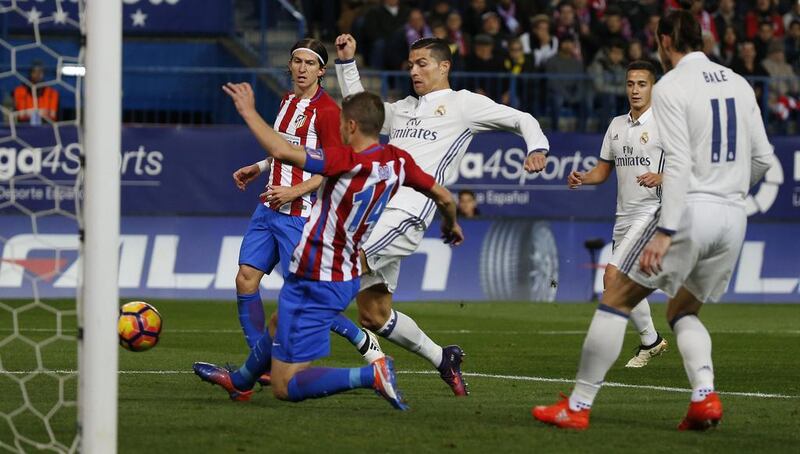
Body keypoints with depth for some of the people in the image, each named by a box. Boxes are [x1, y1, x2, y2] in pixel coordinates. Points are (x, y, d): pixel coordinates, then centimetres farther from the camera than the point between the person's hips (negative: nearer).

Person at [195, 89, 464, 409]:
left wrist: (248, 111, -18)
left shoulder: (348, 162, -26)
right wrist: (451, 225, 33)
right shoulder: (398, 161, -3)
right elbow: (444, 197, 10)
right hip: (347, 277, 9)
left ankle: (372, 375, -18)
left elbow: (281, 150, -34)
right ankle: (240, 381, 62)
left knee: (285, 388, -6)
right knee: (280, 323, 38)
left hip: (315, 284, -9)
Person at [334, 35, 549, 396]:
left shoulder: (462, 103, 9)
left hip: (406, 215, -8)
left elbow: (521, 120, 9)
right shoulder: (403, 109, 28)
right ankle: (443, 360, 23)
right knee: (373, 315, 7)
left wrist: (537, 148, -10)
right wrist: (346, 62, 31)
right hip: (376, 212, 8)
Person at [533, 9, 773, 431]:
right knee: (683, 312, 20)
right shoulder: (738, 84, 12)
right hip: (732, 217, 7)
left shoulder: (670, 87, -7)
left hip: (690, 208, -6)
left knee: (616, 300, 4)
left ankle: (578, 406, 3)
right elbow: (762, 158, 14)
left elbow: (679, 163, -17)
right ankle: (705, 395, -4)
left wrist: (665, 232, -20)